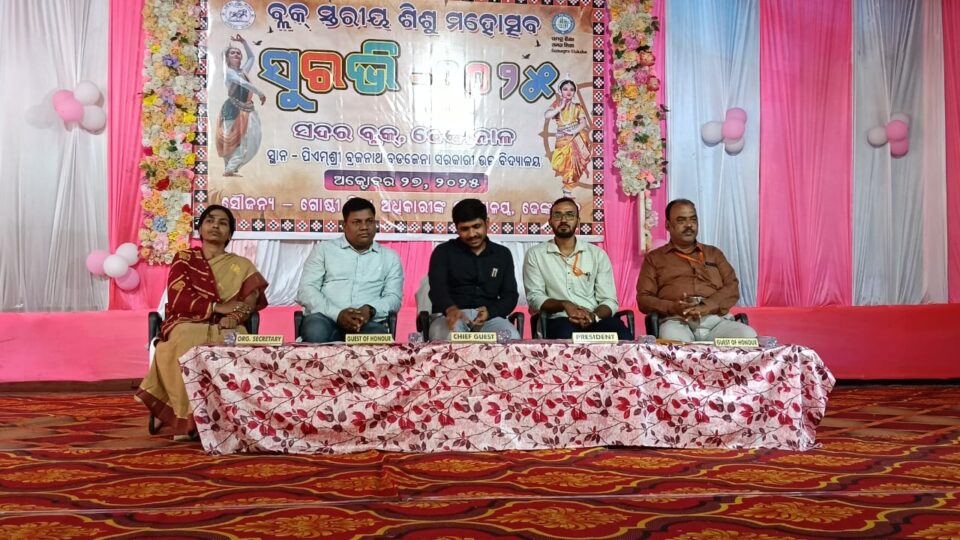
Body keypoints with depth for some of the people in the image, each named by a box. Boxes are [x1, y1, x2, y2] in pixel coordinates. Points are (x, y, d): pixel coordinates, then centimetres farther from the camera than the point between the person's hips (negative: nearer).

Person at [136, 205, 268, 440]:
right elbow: (178, 299, 1)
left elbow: (253, 295, 3)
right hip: (188, 325, -1)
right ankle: (189, 419, -33)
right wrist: (219, 307, -9)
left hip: (225, 328, 1)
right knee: (188, 348, -38)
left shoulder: (241, 266, 20)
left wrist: (235, 315, -18)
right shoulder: (183, 259, 15)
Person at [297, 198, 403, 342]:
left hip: (368, 323, 1)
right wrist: (337, 314, -15)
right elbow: (306, 291, 3)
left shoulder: (390, 257, 20)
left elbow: (394, 297, 10)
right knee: (315, 333, -38)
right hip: (328, 319, 0)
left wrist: (370, 310, -14)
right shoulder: (323, 249, 14)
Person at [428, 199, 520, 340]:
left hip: (490, 317, 2)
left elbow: (510, 296, 11)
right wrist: (450, 308, -35)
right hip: (451, 316, -1)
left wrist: (490, 312, -12)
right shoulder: (443, 252, 7)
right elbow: (438, 288, -10)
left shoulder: (502, 254, 16)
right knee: (446, 338, -38)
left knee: (512, 338, -33)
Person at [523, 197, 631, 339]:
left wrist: (593, 316, -16)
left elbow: (609, 300, 6)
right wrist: (564, 305, -17)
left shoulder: (598, 254, 11)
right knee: (567, 335, -40)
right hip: (559, 320, -3)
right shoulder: (535, 254, 8)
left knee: (624, 339, -30)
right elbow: (534, 297, 1)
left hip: (595, 319, 3)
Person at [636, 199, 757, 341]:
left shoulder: (714, 253, 26)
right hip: (677, 321, -3)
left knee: (748, 336, -30)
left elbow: (732, 288, 11)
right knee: (673, 339, -40)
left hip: (718, 320, 3)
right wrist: (672, 307, -13)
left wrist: (706, 306, -10)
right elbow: (644, 299, 9)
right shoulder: (654, 258, 19)